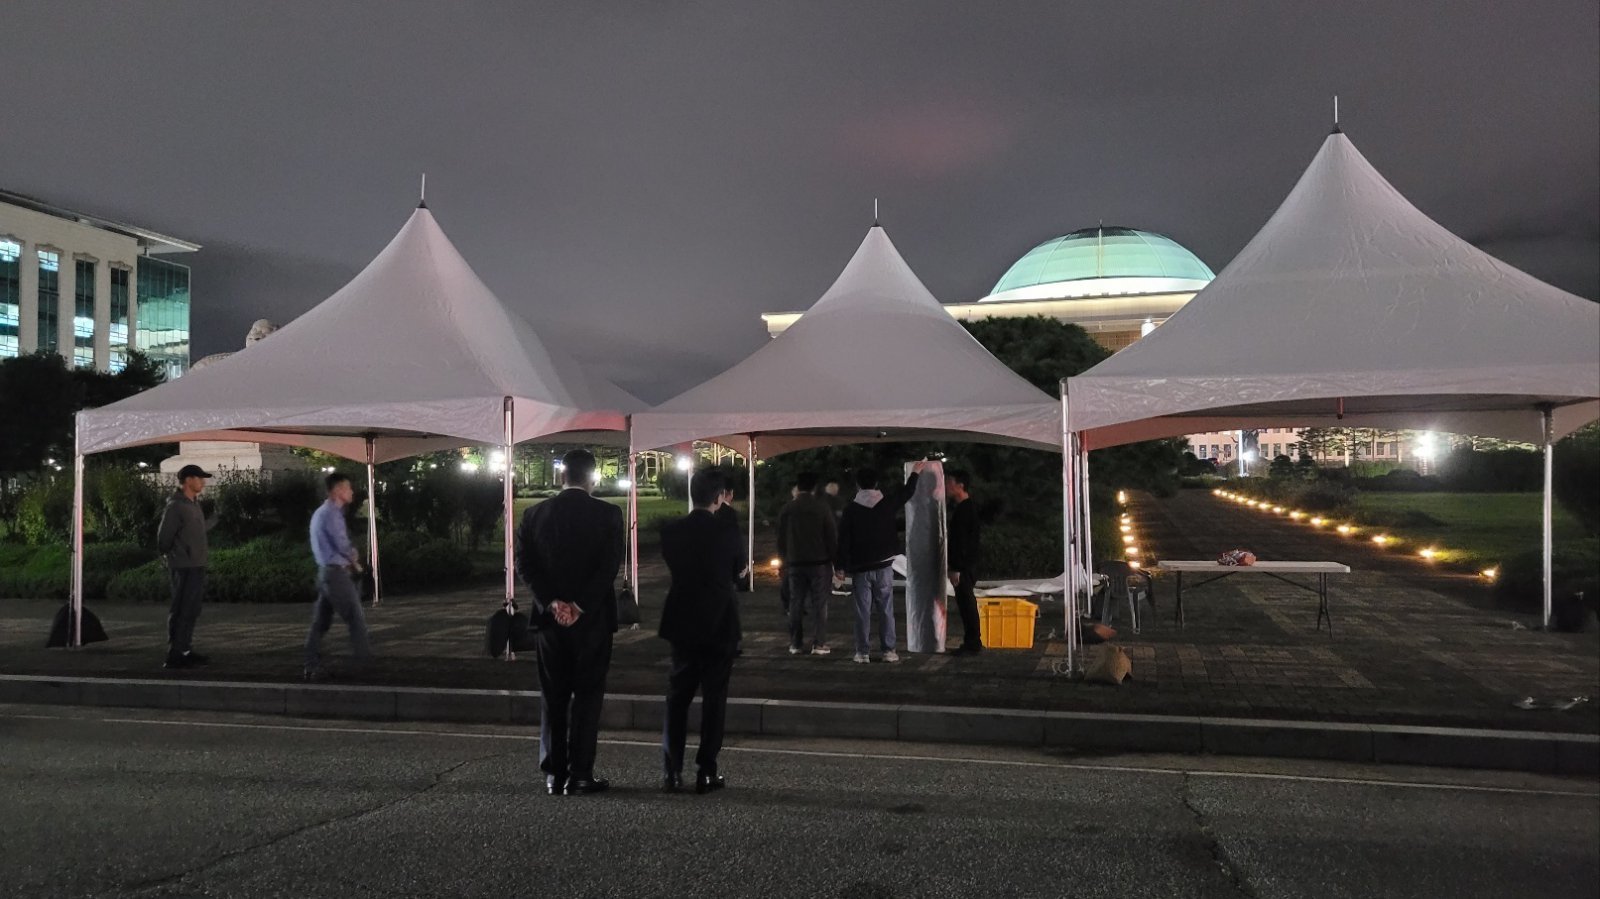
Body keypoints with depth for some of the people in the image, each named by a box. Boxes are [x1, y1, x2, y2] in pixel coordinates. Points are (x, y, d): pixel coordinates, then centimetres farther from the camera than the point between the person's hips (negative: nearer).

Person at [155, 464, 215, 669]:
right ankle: (174, 656, 0)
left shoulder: (195, 504, 13)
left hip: (197, 566, 9)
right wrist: (168, 557, 1)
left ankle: (186, 651, 24)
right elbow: (164, 537, -12)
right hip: (184, 567, -9)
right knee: (181, 611, -5)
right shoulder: (175, 506, -14)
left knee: (191, 611, 15)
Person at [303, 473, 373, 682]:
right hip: (337, 572, -10)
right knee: (356, 618, -5)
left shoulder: (320, 513, 17)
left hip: (325, 571, 10)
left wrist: (351, 556, 6)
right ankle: (366, 663, -3)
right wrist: (355, 562, 5)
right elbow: (343, 545, -15)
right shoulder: (331, 513, -14)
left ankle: (312, 666, 9)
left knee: (321, 622, 8)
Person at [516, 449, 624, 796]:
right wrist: (580, 607, -14)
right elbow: (610, 566, -13)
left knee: (553, 697, 11)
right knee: (587, 695, 4)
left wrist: (552, 603, -8)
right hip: (592, 618, -3)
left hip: (549, 616, 3)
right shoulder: (608, 514, -6)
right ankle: (579, 775, 3)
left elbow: (525, 564, -3)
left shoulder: (534, 514, 3)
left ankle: (554, 774, 13)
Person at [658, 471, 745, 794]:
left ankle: (672, 772, 8)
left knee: (677, 697, 10)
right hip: (720, 625, -2)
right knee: (714, 698, 5)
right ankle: (706, 772, 6)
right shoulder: (729, 534, -12)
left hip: (682, 623, 3)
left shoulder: (670, 532, -5)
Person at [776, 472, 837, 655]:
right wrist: (833, 559, 5)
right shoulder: (822, 508, -4)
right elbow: (832, 536, -3)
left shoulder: (787, 509, 3)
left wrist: (785, 561, 15)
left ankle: (795, 644, 7)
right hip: (819, 563, -2)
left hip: (794, 563, 2)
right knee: (819, 604, 1)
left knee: (795, 604, 7)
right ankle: (819, 643, -2)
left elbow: (781, 539, 7)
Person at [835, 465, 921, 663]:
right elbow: (907, 492, 19)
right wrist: (915, 473, 36)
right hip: (884, 566, 1)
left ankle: (863, 652, 4)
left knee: (863, 612, 2)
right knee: (887, 610, 6)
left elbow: (843, 541, -5)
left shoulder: (850, 510, -5)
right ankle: (889, 651, 4)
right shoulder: (887, 504, 1)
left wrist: (841, 566, 2)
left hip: (860, 569, -1)